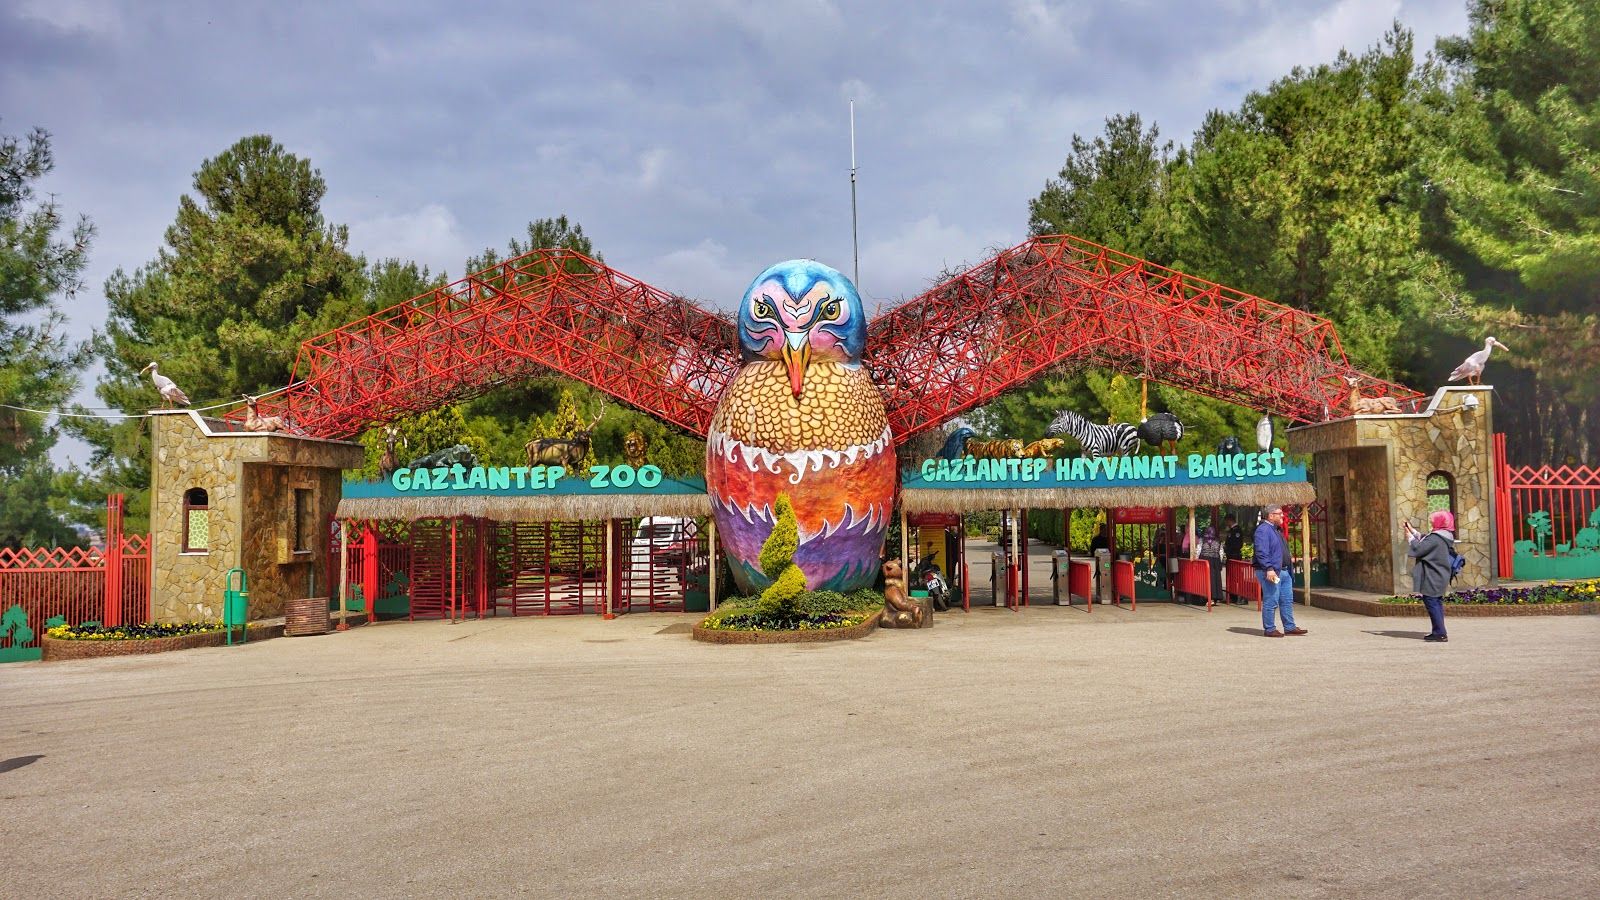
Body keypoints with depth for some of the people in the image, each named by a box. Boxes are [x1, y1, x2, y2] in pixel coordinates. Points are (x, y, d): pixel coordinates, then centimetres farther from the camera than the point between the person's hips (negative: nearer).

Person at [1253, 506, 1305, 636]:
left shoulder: (1277, 530, 18)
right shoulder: (1263, 530, -13)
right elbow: (1261, 552, -21)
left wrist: (1289, 569, 22)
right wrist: (1269, 569, -28)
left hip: (1284, 571, 10)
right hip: (1271, 572, -10)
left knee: (1287, 600, 13)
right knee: (1271, 602, -5)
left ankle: (1290, 627, 20)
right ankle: (1270, 629, 3)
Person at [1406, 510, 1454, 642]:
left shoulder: (1435, 538, -21)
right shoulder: (1443, 537, 11)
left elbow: (1418, 549, -19)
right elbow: (1424, 539, 22)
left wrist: (1411, 538, -4)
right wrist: (1413, 531, 21)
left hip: (1432, 579, -10)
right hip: (1439, 578, 10)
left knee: (1432, 603, -7)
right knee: (1437, 603, 15)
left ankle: (1440, 633, -7)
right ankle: (1439, 632, 22)